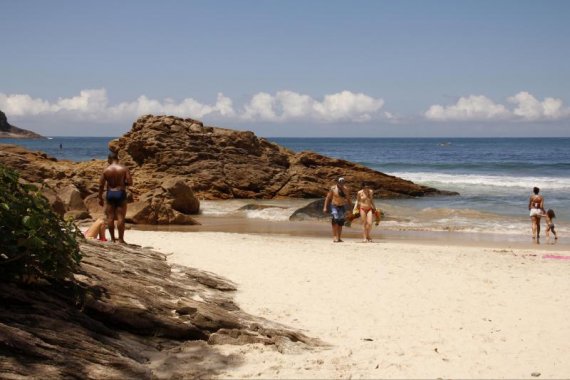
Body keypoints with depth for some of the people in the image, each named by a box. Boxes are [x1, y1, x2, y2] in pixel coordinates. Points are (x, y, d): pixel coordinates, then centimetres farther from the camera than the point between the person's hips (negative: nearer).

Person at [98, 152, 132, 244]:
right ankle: (121, 239, -3)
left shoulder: (106, 170, 0)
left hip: (110, 194, 1)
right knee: (120, 217, -1)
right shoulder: (124, 169, -3)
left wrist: (100, 197, 8)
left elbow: (101, 185, 0)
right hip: (121, 193, -1)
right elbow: (130, 182, -8)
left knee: (110, 217, 7)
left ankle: (112, 238, 11)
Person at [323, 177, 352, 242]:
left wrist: (350, 207, 10)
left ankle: (339, 238, 9)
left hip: (342, 207, 4)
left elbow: (348, 199, 12)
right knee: (335, 221, -18)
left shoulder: (345, 189, 3)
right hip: (334, 206, -4)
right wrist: (325, 207, -8)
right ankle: (334, 237, -20)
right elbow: (328, 198, -4)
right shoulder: (333, 188, -7)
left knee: (341, 222, 2)